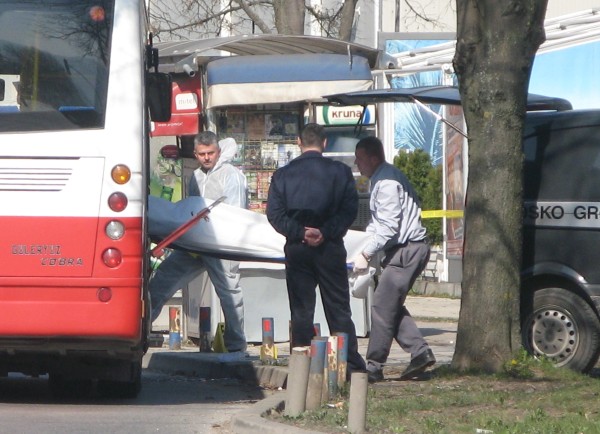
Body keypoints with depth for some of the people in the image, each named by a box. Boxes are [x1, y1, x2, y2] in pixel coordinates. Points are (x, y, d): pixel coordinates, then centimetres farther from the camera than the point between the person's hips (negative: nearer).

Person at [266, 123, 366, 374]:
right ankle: (352, 366, 4)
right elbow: (349, 209, -10)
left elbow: (274, 213, -5)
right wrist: (326, 232, -14)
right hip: (330, 247, -1)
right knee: (338, 310, 5)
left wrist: (299, 233, -10)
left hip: (297, 248, 1)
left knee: (301, 311, 5)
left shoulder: (282, 174, 3)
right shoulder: (340, 172, -1)